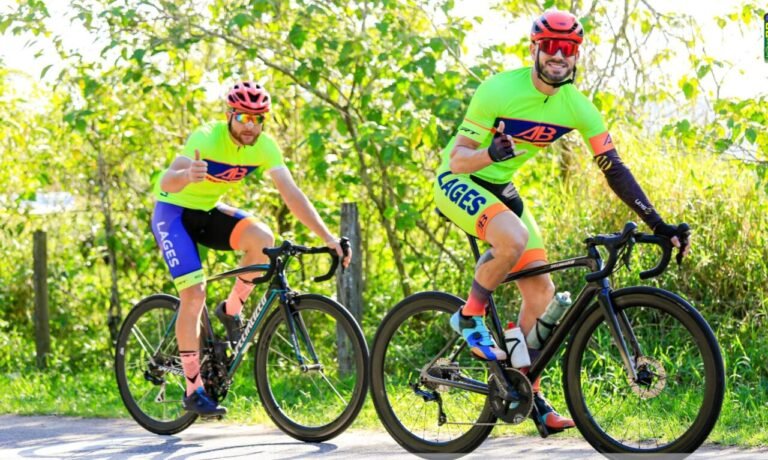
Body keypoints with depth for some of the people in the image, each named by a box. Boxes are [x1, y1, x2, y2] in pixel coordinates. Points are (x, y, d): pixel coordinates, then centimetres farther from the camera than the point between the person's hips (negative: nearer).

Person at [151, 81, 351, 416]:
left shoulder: (264, 147, -13)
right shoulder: (207, 138, -28)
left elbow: (292, 194, -16)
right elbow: (166, 182, -39)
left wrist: (327, 238, -27)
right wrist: (187, 175, -63)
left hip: (209, 211, 5)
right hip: (173, 211, -5)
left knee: (262, 238, -25)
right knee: (194, 294, -18)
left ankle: (231, 311, -2)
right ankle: (193, 389, -7)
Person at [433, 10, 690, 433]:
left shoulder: (577, 108, -10)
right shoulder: (499, 91, -24)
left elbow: (614, 168, -9)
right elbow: (458, 160, -23)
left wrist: (657, 224, -16)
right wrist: (490, 152, -46)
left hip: (499, 189, 6)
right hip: (456, 182, -6)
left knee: (541, 290, -1)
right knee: (514, 237, -36)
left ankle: (529, 394, 11)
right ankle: (469, 317, -11)